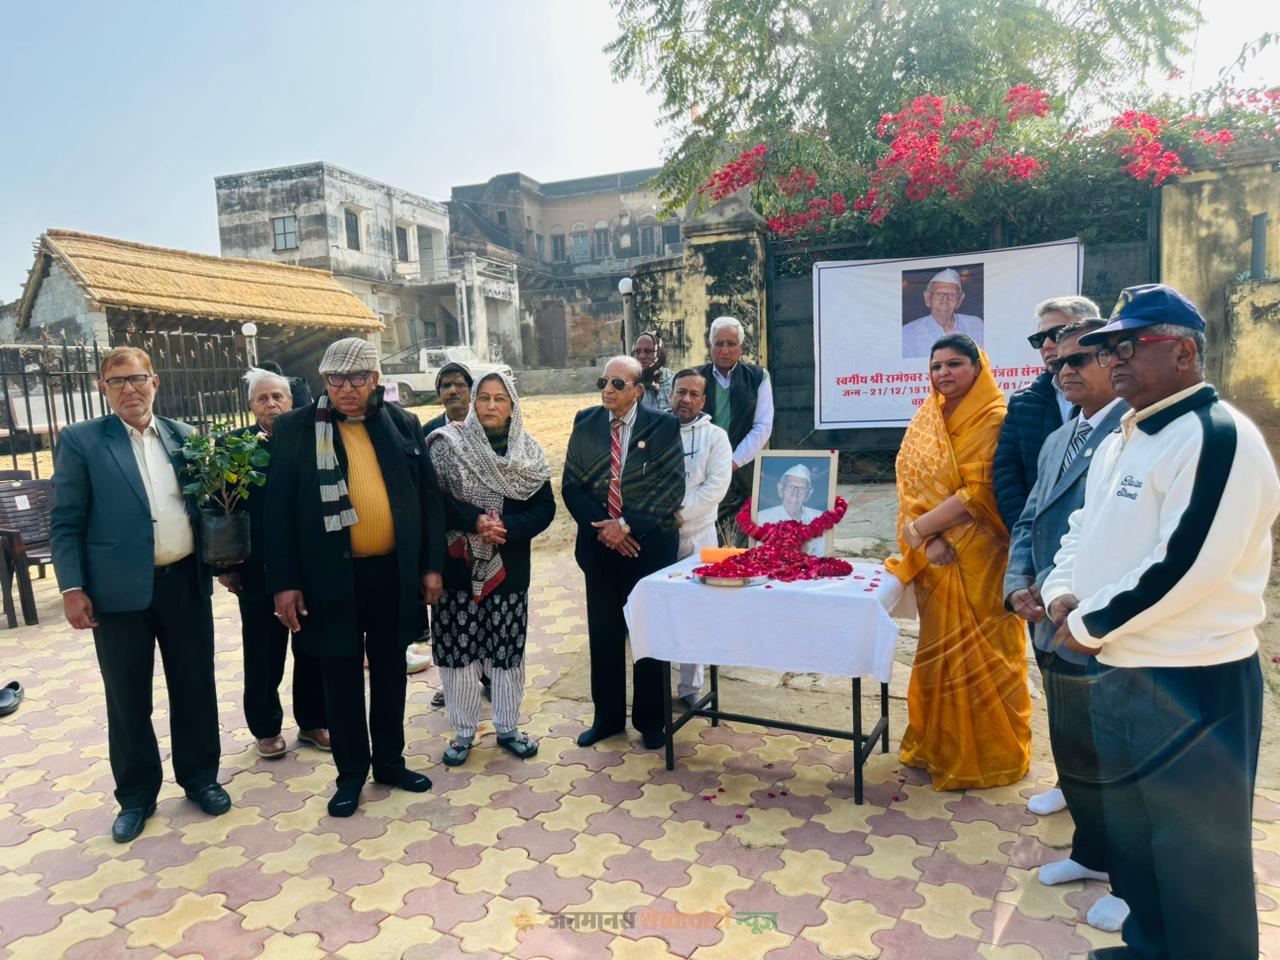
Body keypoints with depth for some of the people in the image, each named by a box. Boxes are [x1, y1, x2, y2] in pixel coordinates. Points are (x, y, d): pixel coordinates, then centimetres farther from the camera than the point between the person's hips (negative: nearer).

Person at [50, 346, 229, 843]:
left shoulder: (185, 436, 7)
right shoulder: (80, 440, -2)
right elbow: (65, 522, -3)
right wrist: (71, 588, -9)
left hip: (186, 583, 3)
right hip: (120, 591, -2)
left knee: (195, 687, 12)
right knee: (128, 700, 10)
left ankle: (200, 777, 30)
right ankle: (136, 796, 27)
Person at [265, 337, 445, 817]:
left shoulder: (404, 424, 3)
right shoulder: (295, 428, -3)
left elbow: (428, 497, 6)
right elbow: (279, 509, -4)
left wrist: (432, 564, 3)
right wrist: (284, 581, -7)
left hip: (393, 570, 2)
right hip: (330, 575, -2)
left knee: (390, 670, 15)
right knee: (342, 677, 10)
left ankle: (390, 760, 32)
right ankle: (351, 772, 26)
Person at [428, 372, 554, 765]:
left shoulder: (528, 452, 3)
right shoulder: (448, 443, -3)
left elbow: (544, 507, 0)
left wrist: (508, 526, -16)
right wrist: (475, 520, -21)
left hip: (508, 568, 2)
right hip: (459, 565, -1)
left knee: (507, 650, 9)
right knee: (459, 649, 5)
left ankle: (508, 727, 26)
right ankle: (463, 731, 22)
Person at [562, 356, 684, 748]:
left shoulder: (663, 426, -5)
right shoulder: (585, 423, 3)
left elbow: (672, 488, -10)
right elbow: (571, 485, 3)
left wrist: (627, 524, -15)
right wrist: (603, 528, -9)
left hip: (650, 545, -2)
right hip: (600, 545, 3)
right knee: (603, 635, 11)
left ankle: (650, 719, 23)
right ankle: (607, 716, 27)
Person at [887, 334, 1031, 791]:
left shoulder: (994, 420, -11)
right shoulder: (925, 420, 9)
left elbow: (978, 494, -19)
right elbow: (909, 483, 1)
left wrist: (919, 527, -16)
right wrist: (927, 541, -13)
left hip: (979, 560, -6)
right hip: (933, 559, 6)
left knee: (981, 654, 4)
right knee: (940, 648, 14)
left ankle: (988, 755, 21)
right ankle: (938, 744, 29)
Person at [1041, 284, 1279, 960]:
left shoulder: (1217, 437, -18)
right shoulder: (1121, 441, 12)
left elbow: (1182, 564, -25)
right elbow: (1083, 530, 18)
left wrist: (1089, 627, -15)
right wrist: (1061, 592, -1)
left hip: (1191, 689, -9)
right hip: (1119, 674, 9)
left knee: (1195, 862, 7)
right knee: (1130, 835, 24)